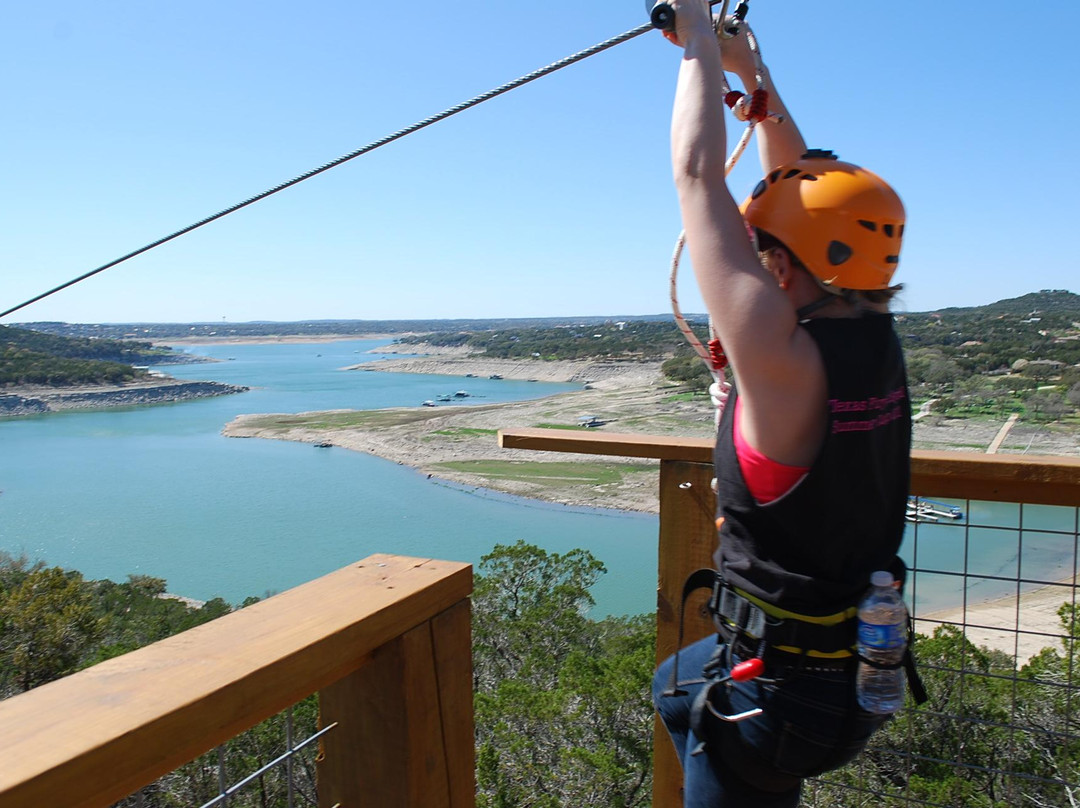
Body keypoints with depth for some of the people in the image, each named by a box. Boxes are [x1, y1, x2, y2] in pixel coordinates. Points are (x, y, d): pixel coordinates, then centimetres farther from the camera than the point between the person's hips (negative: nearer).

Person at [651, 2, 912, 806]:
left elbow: (699, 177, -24)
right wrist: (750, 72, 9)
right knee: (674, 689, 32)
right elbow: (804, 187, 4)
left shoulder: (786, 359, -30)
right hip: (856, 652, 8)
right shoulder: (874, 339, -7)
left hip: (784, 691, -8)